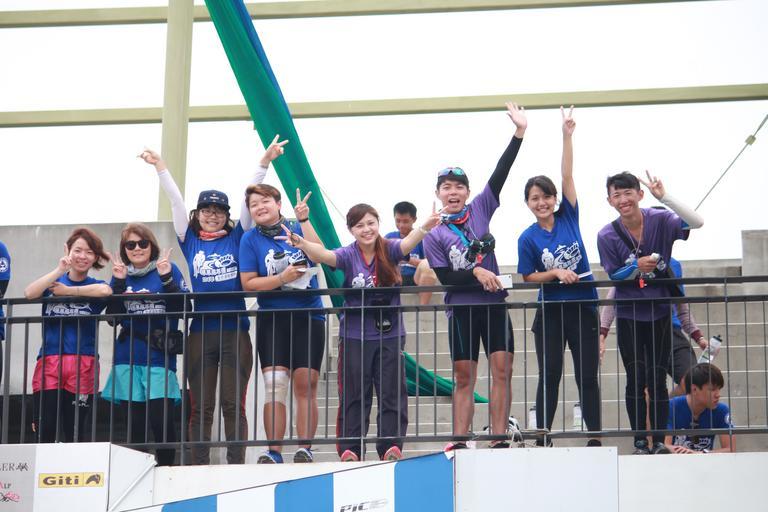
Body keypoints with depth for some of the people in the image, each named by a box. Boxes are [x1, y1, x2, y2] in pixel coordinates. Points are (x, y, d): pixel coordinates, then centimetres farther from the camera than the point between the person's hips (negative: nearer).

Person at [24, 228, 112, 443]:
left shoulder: (95, 285, 9)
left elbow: (106, 291, -16)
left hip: (83, 364, 0)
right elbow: (29, 293, -8)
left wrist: (67, 291, -9)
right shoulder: (53, 282, 13)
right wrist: (59, 270, -13)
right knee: (44, 431, -9)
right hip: (49, 361, 0)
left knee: (75, 432, 1)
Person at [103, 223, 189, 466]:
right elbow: (113, 317, 5)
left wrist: (166, 278, -14)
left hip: (159, 357, -3)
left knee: (162, 420, -12)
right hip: (127, 358, 3)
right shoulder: (121, 274, 13)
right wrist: (118, 283, -5)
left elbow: (183, 309, -4)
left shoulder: (169, 269, 5)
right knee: (134, 425, 5)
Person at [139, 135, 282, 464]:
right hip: (200, 332, 1)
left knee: (234, 404, -1)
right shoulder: (190, 242, 11)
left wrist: (264, 163, -1)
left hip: (235, 330, -1)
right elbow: (175, 201, 9)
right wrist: (160, 167, 7)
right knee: (201, 406, 3)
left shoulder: (236, 238, 9)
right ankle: (199, 467, 5)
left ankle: (236, 466, -1)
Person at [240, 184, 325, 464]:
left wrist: (304, 220, -15)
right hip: (273, 318, 0)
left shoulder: (297, 228, 5)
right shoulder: (250, 239, 3)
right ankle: (273, 452, -9)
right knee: (274, 386, -9)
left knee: (305, 385, -2)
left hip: (309, 316, 1)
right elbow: (248, 283, -2)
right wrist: (283, 278, -12)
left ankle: (305, 449, 0)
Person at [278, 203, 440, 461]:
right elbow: (324, 255, -20)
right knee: (353, 394, 2)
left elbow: (407, 244, -19)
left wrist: (424, 228, -41)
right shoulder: (348, 255, -3)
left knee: (392, 392, 3)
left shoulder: (389, 250, -1)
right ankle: (349, 449, 5)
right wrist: (302, 244, -41)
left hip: (389, 333, 1)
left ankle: (391, 447, 8)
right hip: (355, 335, -1)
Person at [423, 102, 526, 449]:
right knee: (464, 378, 2)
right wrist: (475, 272, -18)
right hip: (462, 307, -1)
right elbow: (445, 278, -3)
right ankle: (459, 443, 5)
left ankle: (499, 441, -5)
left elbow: (500, 174, -2)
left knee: (502, 369, -6)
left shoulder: (480, 209, 6)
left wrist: (519, 133, -10)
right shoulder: (434, 236, 2)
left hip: (494, 303, 1)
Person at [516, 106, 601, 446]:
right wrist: (556, 273, -17)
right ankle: (542, 441, 5)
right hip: (550, 312, -1)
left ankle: (595, 439, 8)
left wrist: (567, 135, -12)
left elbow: (567, 176, -6)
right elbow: (528, 277, 0)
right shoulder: (528, 238, -2)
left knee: (587, 376, 3)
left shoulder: (568, 217, 1)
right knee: (549, 376, 1)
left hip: (583, 307, 1)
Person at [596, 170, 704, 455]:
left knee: (657, 378, 2)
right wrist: (637, 267, -20)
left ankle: (659, 440, 9)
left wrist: (664, 197, -31)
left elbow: (696, 222, -23)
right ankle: (640, 442, 9)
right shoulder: (607, 236, -7)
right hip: (629, 315, 0)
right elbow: (614, 274, 0)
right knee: (636, 379, 1)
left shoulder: (660, 221, -9)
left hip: (659, 312, 0)